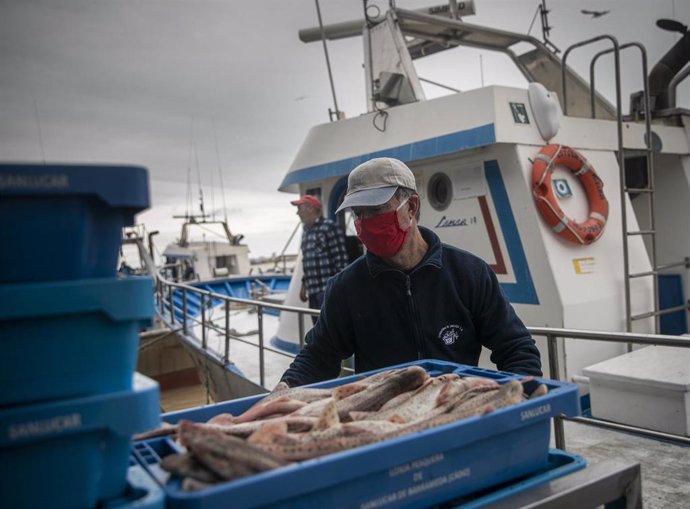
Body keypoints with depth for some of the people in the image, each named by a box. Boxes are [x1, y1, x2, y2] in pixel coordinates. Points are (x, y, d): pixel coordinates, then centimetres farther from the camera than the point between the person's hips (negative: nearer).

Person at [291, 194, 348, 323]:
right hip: (313, 290, 8)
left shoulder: (329, 227, -8)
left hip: (328, 289, -8)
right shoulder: (306, 231, 17)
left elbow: (341, 258, -11)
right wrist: (304, 284, 20)